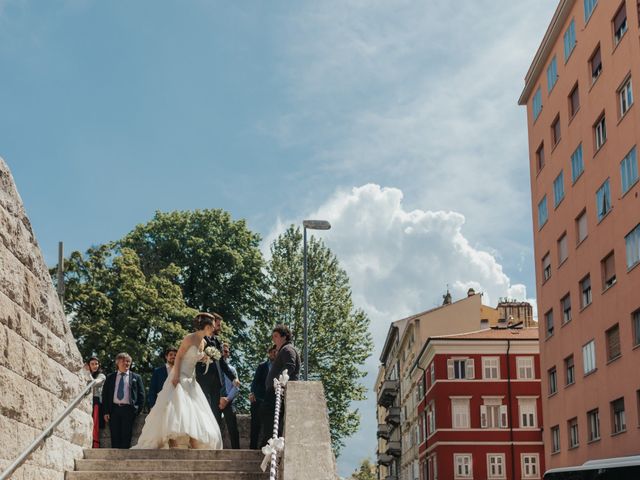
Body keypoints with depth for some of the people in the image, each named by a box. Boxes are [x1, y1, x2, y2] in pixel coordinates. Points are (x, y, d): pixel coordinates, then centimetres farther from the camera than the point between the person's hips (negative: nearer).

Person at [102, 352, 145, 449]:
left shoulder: (136, 377, 10)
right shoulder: (110, 377, 13)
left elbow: (141, 395, 8)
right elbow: (105, 395, 11)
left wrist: (137, 410, -2)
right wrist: (106, 411, 1)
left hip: (128, 409, -1)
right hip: (114, 409, 1)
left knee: (126, 437, -4)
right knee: (115, 437, 0)